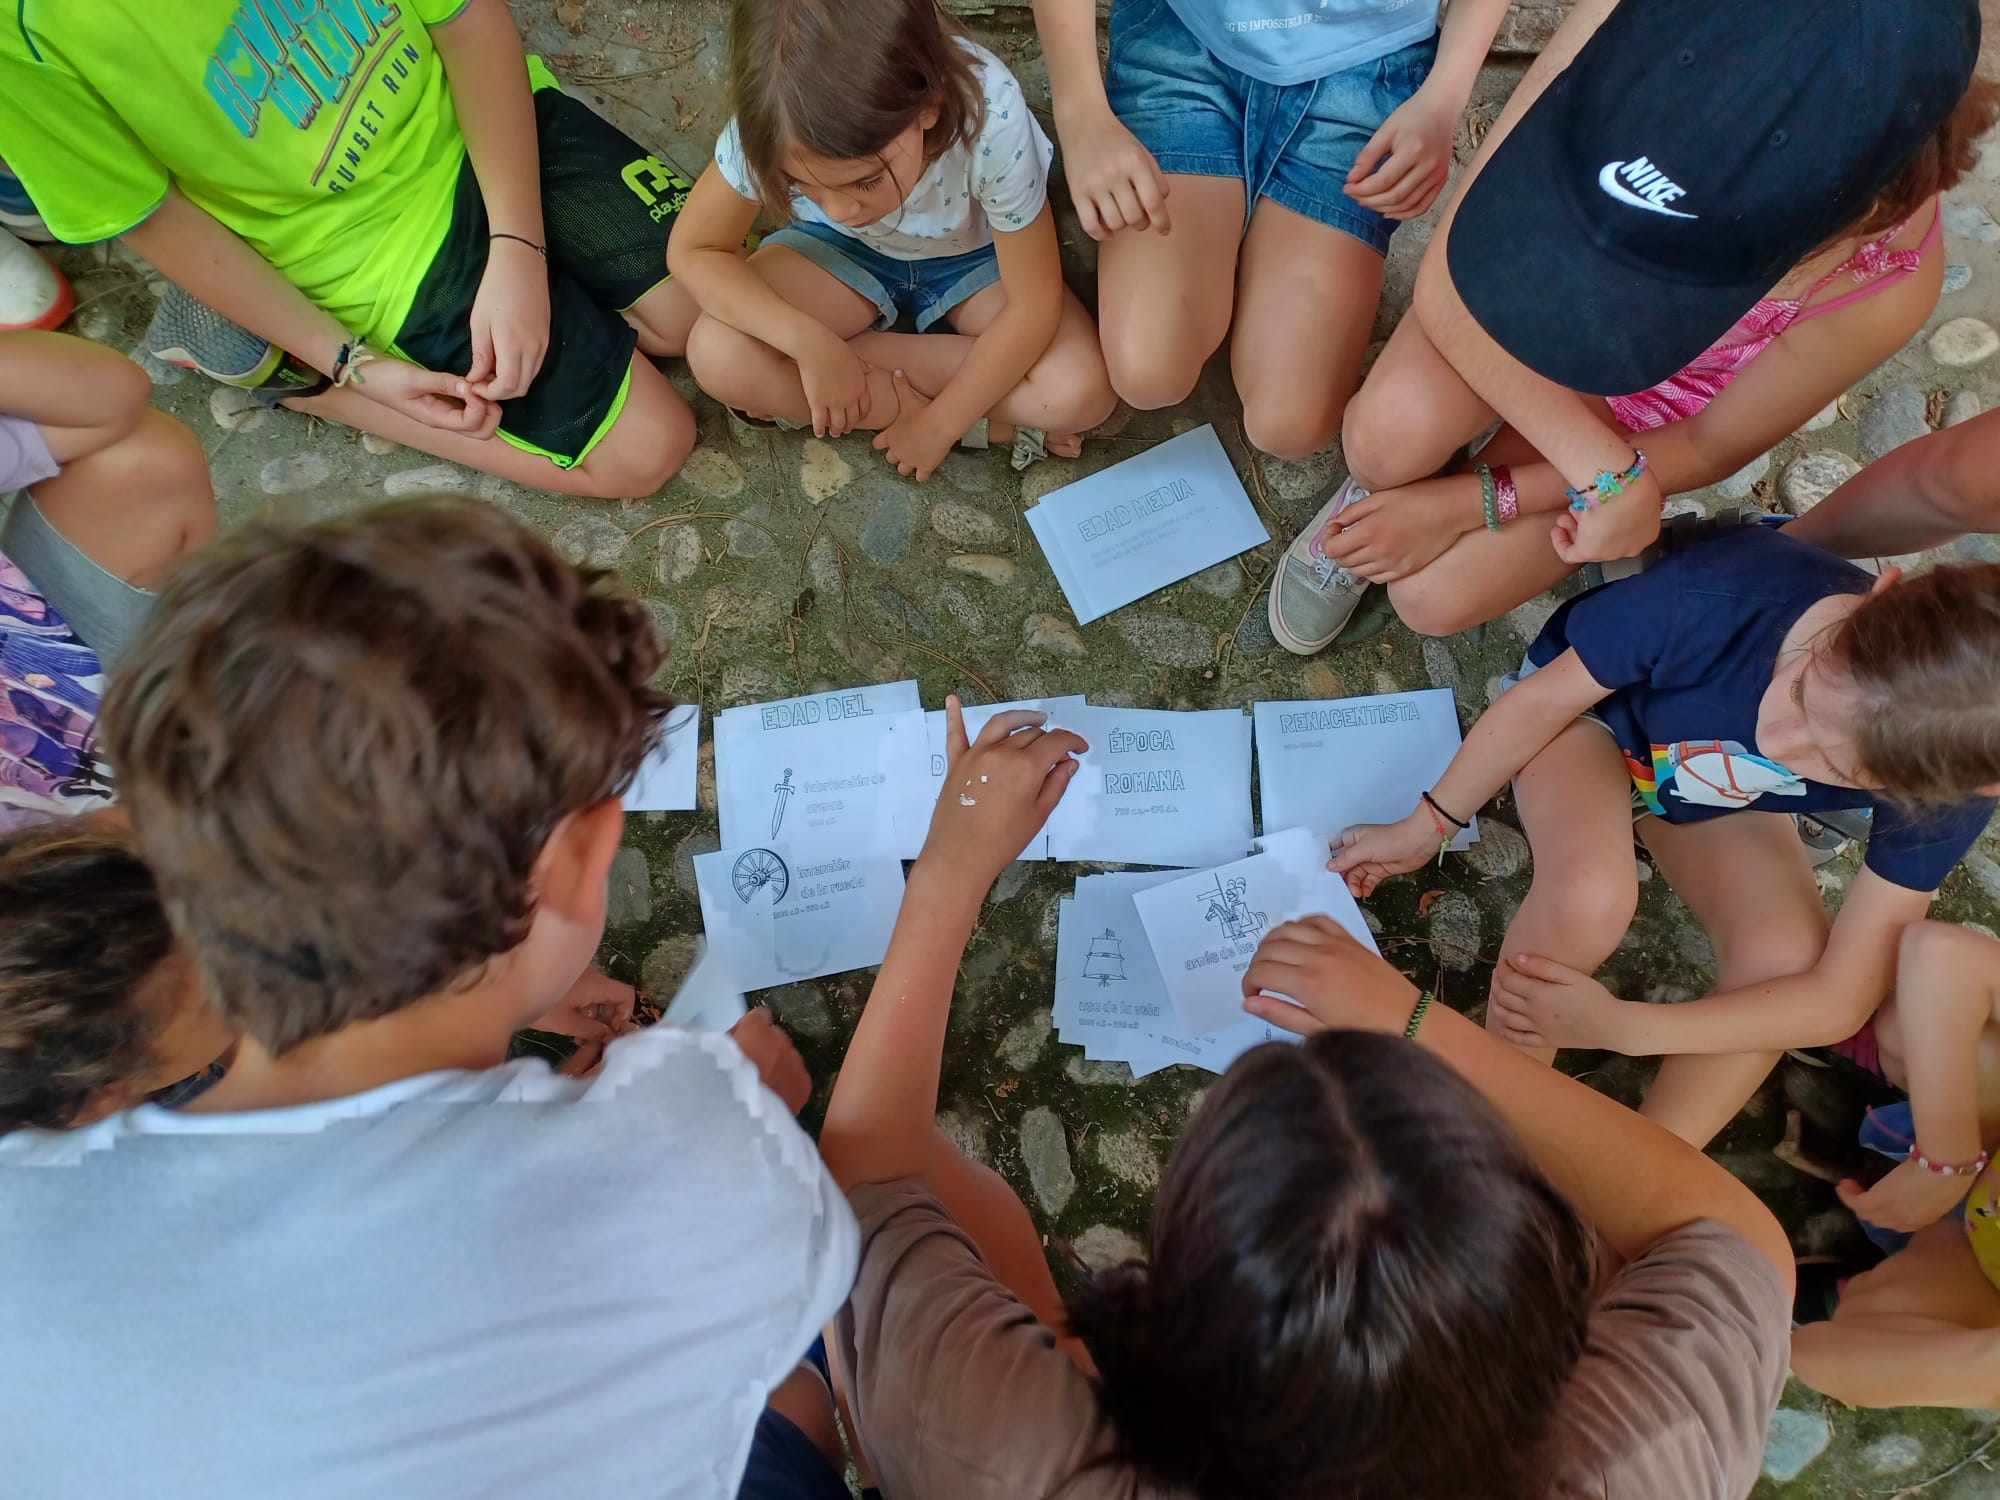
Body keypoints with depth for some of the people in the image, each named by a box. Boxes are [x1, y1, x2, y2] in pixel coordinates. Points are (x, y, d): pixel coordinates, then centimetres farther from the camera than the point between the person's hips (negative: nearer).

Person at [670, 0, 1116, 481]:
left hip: (975, 255, -2)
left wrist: (938, 423, -23)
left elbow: (1035, 302, -26)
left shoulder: (991, 122, -39)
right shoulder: (771, 123, -33)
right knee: (718, 357, -25)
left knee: (1082, 393, -27)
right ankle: (992, 423, -14)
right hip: (843, 247, 3)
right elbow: (693, 251, -18)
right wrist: (809, 342, -31)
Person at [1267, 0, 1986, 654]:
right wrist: (1609, 477, -34)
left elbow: (1710, 448, -16)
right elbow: (1446, 288, -29)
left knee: (1434, 596, -18)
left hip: (1650, 406, 0)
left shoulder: (1887, 284, -34)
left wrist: (1463, 504, -20)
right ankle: (1378, 495, 4)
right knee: (1391, 437, -32)